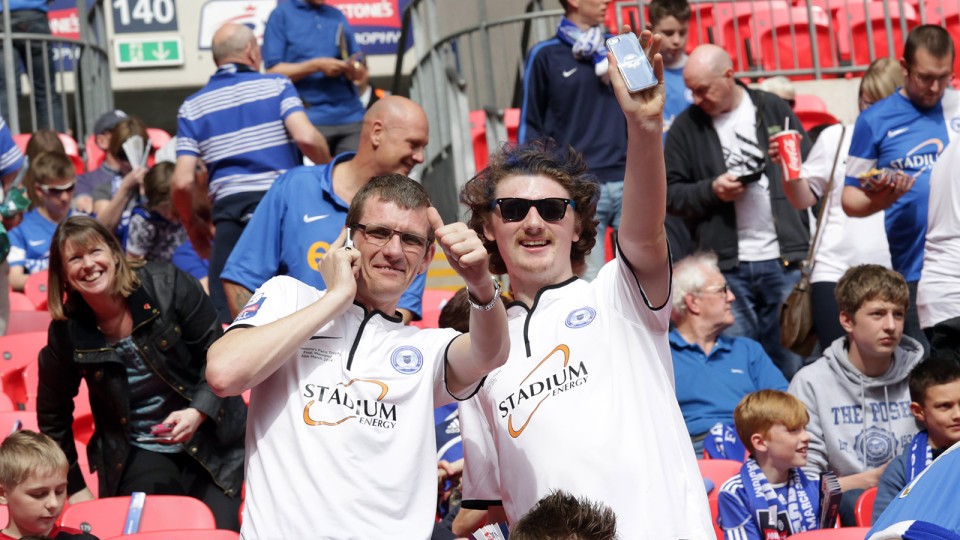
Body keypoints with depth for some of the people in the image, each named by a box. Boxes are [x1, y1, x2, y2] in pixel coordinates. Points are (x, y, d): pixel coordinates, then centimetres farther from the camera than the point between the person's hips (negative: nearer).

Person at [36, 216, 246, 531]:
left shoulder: (167, 286, -11)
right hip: (137, 456, 1)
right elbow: (52, 416, 8)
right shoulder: (67, 333, -7)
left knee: (220, 529, -11)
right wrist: (73, 487, 9)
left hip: (210, 443, -1)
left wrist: (198, 412, -20)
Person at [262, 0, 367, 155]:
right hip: (309, 119, -4)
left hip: (351, 116, 4)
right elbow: (273, 71, -4)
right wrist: (316, 66, -13)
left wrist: (354, 69, -6)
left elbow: (361, 71, 17)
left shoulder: (338, 16, 16)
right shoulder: (281, 14, 3)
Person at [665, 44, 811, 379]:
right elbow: (671, 195, 7)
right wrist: (711, 190, -12)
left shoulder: (774, 111, 8)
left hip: (784, 261, 0)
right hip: (726, 266, 0)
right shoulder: (686, 127, 7)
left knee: (791, 361, 4)